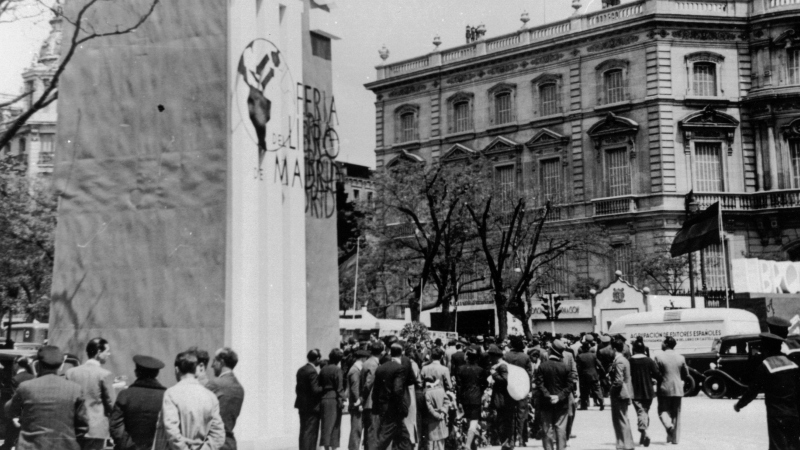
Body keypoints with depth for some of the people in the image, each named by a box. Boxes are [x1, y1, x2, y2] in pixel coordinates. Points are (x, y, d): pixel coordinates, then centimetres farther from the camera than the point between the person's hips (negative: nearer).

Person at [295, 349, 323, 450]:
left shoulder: (301, 370, 9)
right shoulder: (312, 372, -18)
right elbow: (315, 390, -22)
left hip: (302, 405, 9)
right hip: (312, 407, -9)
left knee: (303, 432, 14)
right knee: (310, 432, -4)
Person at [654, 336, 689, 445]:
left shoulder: (659, 357, -11)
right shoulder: (681, 357, 0)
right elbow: (686, 374, 7)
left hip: (664, 388, -3)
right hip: (677, 389, 3)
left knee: (663, 411, 10)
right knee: (676, 413, 11)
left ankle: (669, 425, -19)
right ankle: (674, 438, 12)